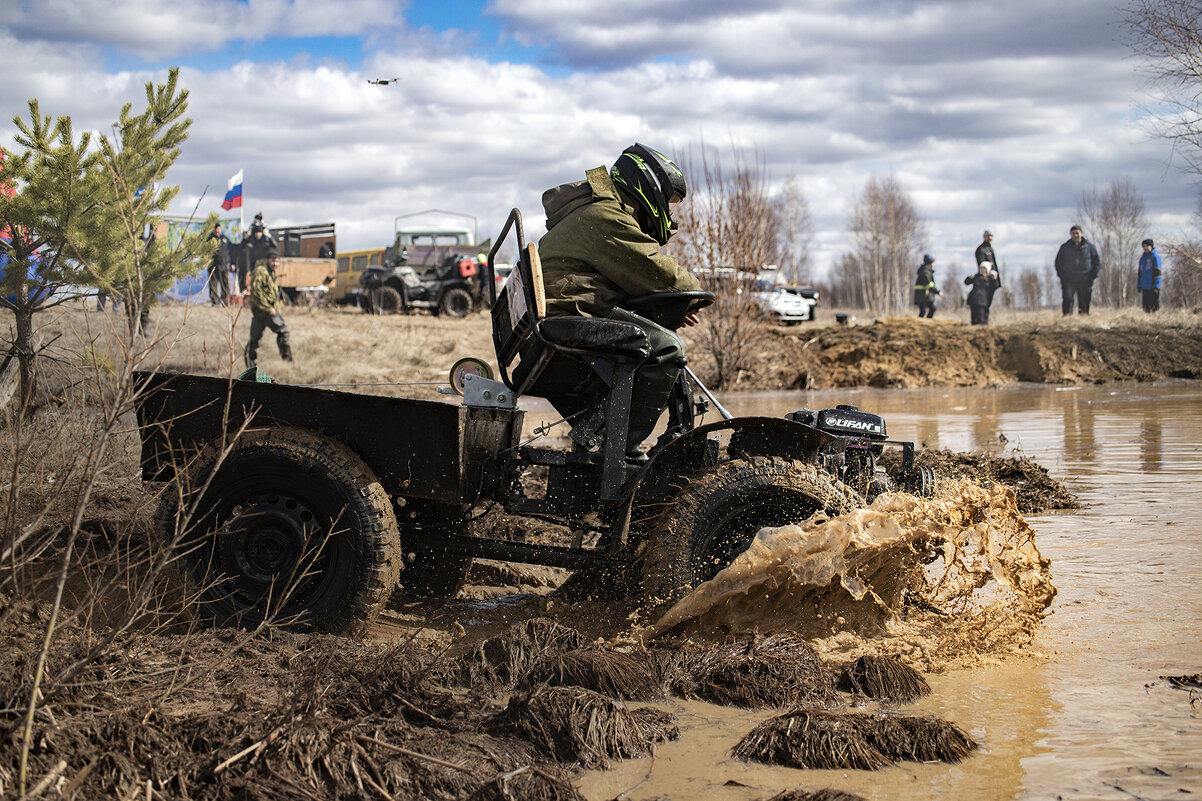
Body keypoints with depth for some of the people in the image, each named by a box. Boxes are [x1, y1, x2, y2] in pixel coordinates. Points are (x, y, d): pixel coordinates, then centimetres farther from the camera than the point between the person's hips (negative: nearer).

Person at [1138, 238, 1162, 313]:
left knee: (1154, 307, -8)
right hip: (1145, 288, 7)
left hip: (1153, 287, -7)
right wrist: (1139, 287, 17)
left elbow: (1157, 272, -11)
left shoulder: (1155, 256, -5)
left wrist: (1156, 287, -17)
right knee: (1146, 308, 6)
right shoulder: (1142, 257, 16)